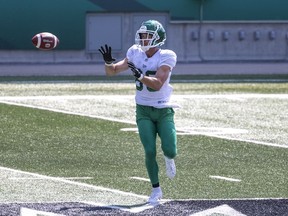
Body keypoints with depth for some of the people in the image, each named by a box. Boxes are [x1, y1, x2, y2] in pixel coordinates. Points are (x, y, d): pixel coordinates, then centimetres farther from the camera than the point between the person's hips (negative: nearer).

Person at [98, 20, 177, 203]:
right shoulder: (136, 54, 0)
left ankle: (169, 158, 26)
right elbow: (112, 71, 2)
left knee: (170, 150, -14)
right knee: (150, 151, -10)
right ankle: (156, 190, 6)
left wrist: (140, 76, -39)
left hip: (163, 110, -2)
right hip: (144, 111, 2)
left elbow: (157, 84, -25)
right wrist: (108, 61, -19)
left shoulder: (166, 57, -14)